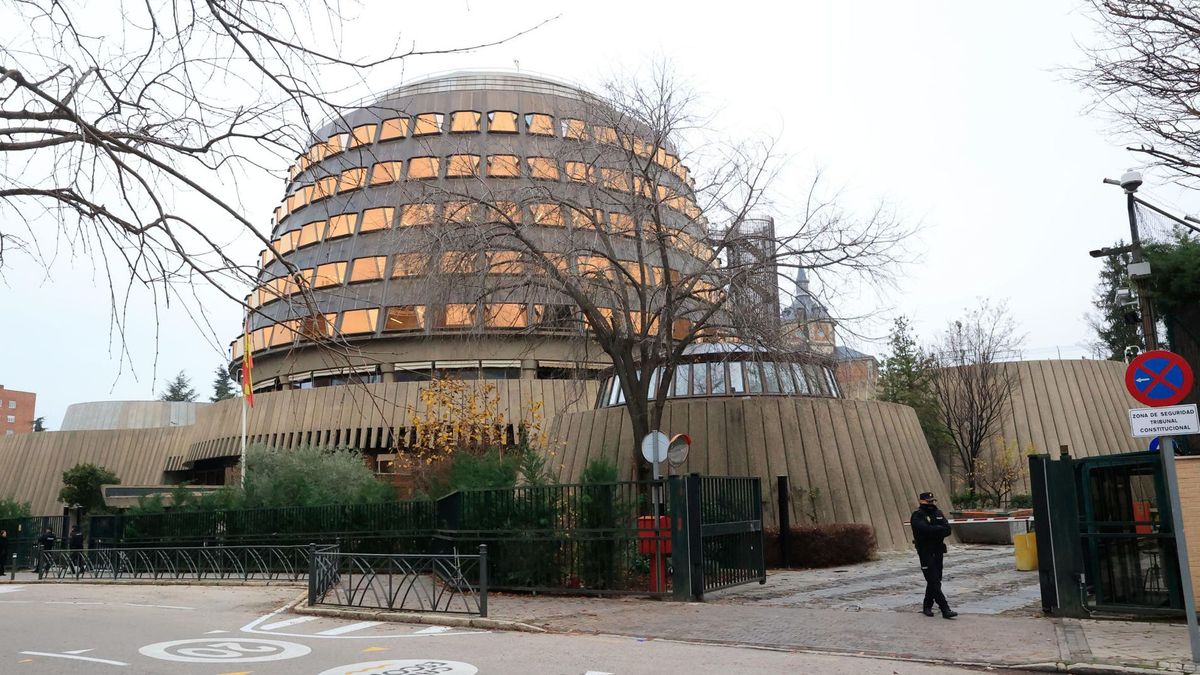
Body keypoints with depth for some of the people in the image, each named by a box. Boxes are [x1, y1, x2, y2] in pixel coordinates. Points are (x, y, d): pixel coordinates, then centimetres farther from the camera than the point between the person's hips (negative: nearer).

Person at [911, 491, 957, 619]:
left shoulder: (938, 513, 12)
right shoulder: (917, 516, -9)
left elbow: (948, 530, -1)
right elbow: (925, 529, -26)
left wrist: (934, 531, -17)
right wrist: (940, 529, -12)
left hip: (938, 551, 7)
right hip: (926, 552, -7)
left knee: (934, 581, 13)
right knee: (934, 582, -10)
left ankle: (927, 607, 26)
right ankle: (945, 609, -11)